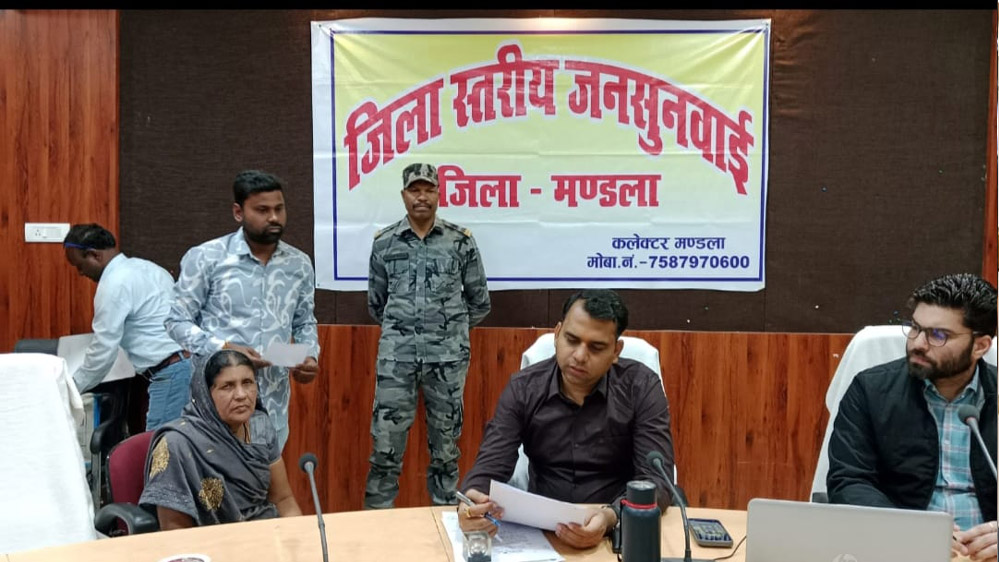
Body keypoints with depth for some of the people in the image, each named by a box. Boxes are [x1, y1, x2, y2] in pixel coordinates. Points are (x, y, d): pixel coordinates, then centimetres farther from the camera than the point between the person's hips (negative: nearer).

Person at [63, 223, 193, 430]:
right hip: (190, 362, 9)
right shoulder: (146, 266, 18)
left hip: (171, 374, -9)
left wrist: (72, 389, 8)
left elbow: (103, 351, -6)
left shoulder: (114, 284, -9)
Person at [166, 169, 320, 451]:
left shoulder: (300, 264, 7)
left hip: (274, 402, 4)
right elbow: (177, 321, -3)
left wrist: (310, 356, -3)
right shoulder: (205, 258, -6)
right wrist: (224, 348, -16)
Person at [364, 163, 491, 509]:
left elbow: (479, 302, 10)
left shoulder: (461, 241, 1)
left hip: (449, 355, 0)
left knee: (446, 438, 8)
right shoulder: (384, 242, 3)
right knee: (386, 436, 0)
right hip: (397, 354, 0)